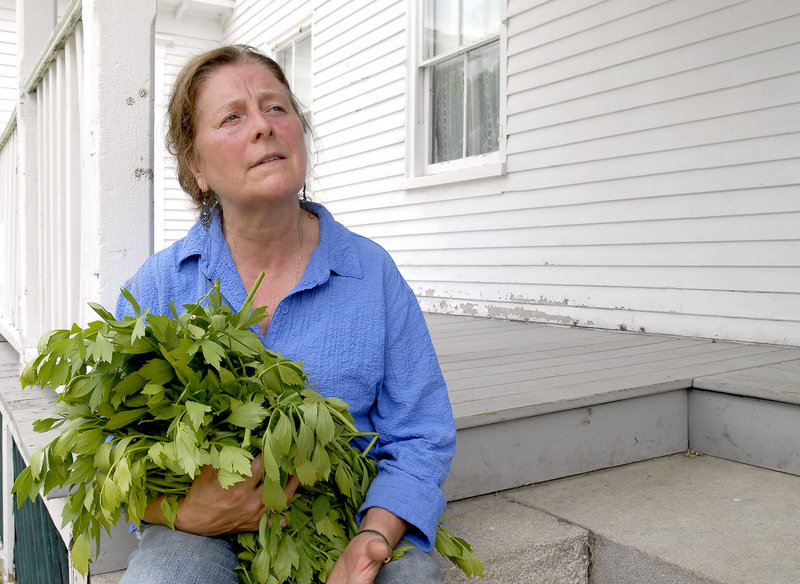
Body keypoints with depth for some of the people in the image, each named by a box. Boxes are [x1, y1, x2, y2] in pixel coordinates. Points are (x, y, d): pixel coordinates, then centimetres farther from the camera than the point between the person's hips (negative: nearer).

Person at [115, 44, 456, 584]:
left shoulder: (372, 272, -2)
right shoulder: (159, 286, 0)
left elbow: (420, 438, -2)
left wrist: (373, 537, -19)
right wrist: (182, 511, -20)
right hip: (204, 534, 0)